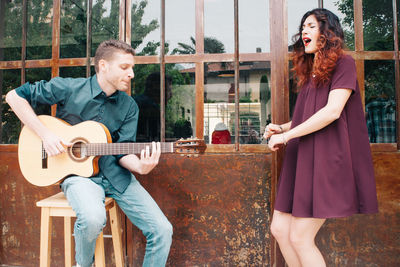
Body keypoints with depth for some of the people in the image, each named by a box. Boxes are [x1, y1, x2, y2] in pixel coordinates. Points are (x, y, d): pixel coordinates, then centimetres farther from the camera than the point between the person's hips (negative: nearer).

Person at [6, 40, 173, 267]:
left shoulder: (129, 106, 4)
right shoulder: (68, 89, -4)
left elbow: (122, 152, -1)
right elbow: (15, 96, 1)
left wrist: (140, 166, -24)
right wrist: (45, 134, -10)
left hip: (115, 173, 3)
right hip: (79, 171, -3)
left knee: (163, 231, -12)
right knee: (93, 218, -35)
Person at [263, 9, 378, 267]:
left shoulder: (343, 63, -3)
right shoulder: (310, 72, 20)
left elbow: (332, 111, -17)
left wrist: (286, 136, -14)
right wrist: (281, 127, 7)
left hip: (325, 158, -8)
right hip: (302, 158, 8)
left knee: (299, 237, -7)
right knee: (279, 228, 6)